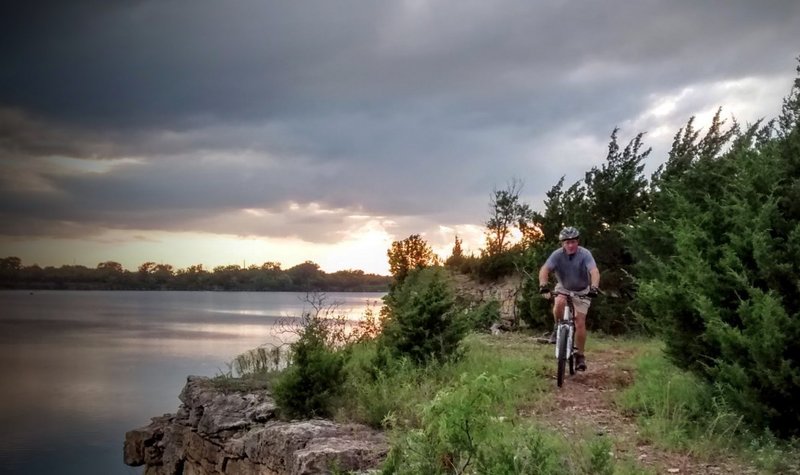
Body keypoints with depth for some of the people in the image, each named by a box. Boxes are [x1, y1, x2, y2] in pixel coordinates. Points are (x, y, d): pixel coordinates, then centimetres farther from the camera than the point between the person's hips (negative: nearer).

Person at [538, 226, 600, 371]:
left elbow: (594, 272, -37)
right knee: (559, 303, -33)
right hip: (563, 288, 1)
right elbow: (544, 270, -32)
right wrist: (543, 285, -50)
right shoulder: (557, 254, -21)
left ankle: (580, 355, 5)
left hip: (582, 291, -1)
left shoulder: (585, 254, -25)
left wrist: (594, 288, -54)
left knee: (580, 322, -9)